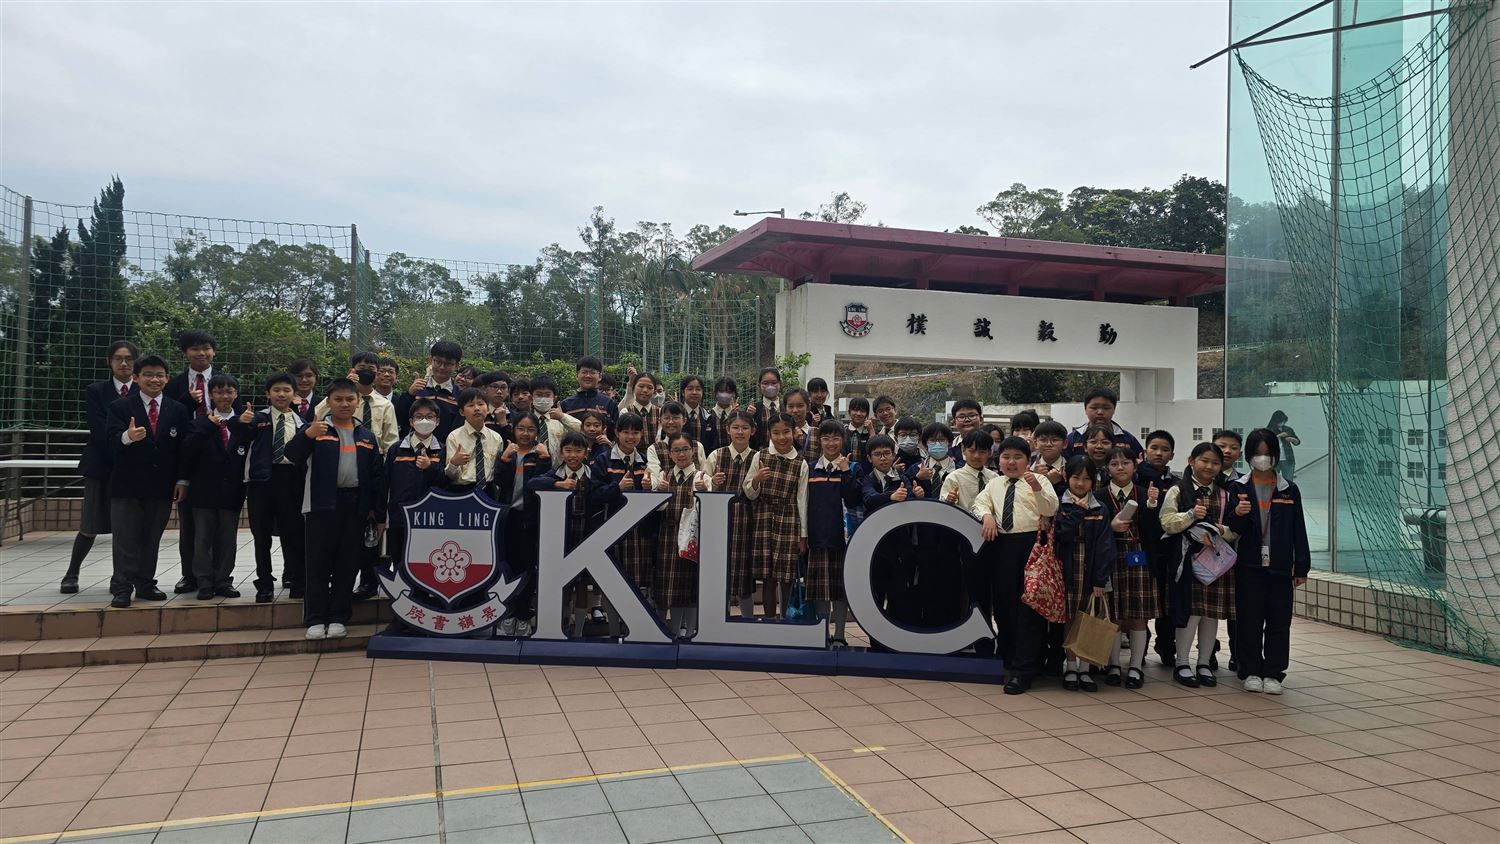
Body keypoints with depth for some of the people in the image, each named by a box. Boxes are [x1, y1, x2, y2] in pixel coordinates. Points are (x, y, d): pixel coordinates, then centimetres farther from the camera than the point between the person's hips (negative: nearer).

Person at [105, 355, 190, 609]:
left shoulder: (178, 410, 8)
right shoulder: (120, 407, 1)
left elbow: (184, 447, 7)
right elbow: (111, 440, -11)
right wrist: (127, 437, -34)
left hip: (162, 486, 3)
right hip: (127, 484, -2)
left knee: (152, 538, 9)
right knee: (125, 539, 0)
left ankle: (146, 585, 18)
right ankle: (122, 588, 4)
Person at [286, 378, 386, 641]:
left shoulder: (366, 436, 11)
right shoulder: (317, 429, 2)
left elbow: (377, 476, 11)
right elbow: (293, 456, -12)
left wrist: (379, 515, 7)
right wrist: (307, 435, -32)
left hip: (356, 507, 3)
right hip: (322, 505, -3)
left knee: (348, 564, 6)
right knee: (318, 563, 1)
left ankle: (338, 618, 16)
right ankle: (315, 619, 9)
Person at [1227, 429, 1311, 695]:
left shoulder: (1289, 489, 4)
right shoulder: (1239, 488, 1)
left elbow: (1299, 530, 6)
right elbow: (1232, 528, 0)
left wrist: (1302, 566, 3)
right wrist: (1238, 514, -22)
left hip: (1280, 566, 1)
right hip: (1249, 565, -1)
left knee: (1279, 620, 5)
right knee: (1250, 619, 3)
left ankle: (1273, 673, 15)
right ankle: (1251, 671, 14)